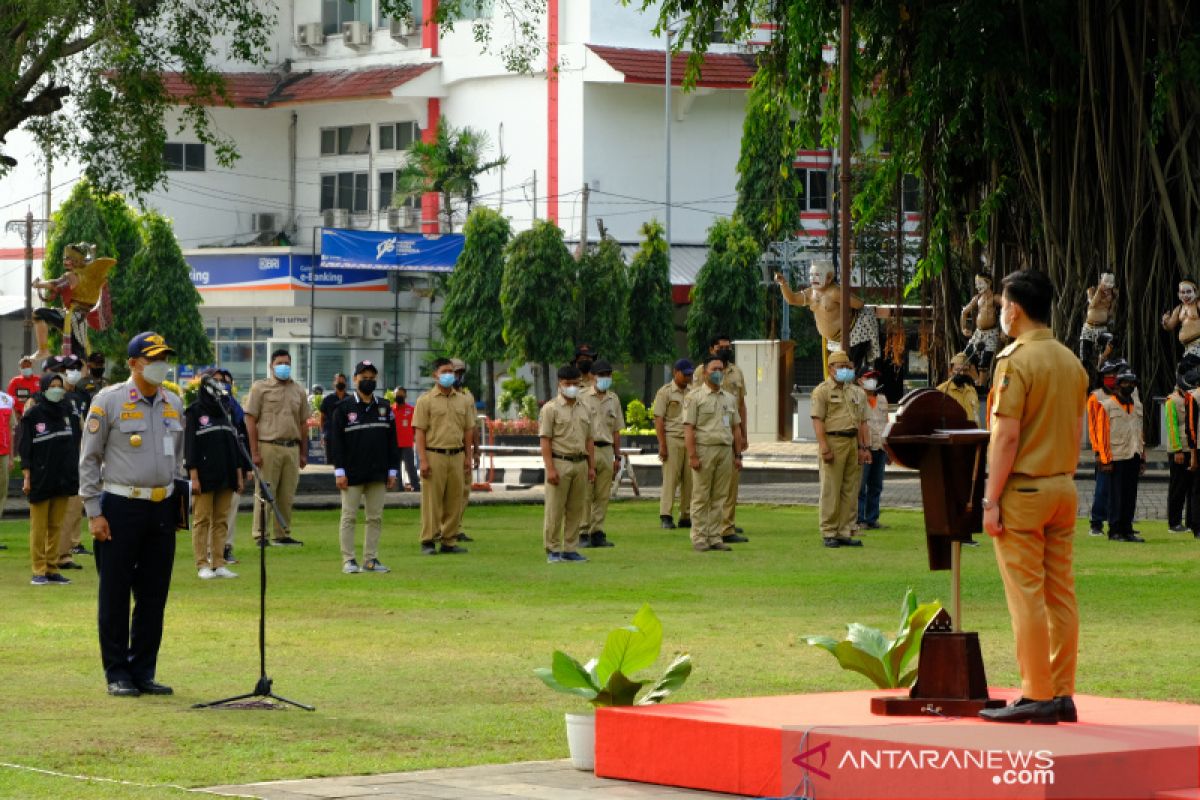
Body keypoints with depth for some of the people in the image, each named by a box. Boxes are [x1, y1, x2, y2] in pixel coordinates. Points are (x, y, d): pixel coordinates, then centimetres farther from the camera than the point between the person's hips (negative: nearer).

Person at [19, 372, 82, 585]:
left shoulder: (68, 413, 9)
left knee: (56, 526, 7)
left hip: (63, 478, 4)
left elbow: (75, 446, 14)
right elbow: (25, 448, -5)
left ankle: (52, 568, 12)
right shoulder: (32, 415, -4)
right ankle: (39, 571, 3)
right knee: (39, 527, 0)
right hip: (40, 478, -4)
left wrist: (76, 474, 10)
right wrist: (26, 477, -10)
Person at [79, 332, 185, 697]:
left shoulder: (174, 404, 11)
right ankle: (117, 673, 6)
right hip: (120, 507, -5)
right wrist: (94, 512, -9)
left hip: (162, 508, 5)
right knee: (115, 594, 0)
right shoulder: (109, 401, -5)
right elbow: (89, 459, -4)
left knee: (154, 595, 7)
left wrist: (180, 501, 12)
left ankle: (144, 671, 14)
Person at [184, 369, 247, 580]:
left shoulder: (227, 411, 16)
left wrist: (239, 475, 13)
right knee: (202, 520, -3)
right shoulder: (194, 412, -2)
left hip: (226, 476, 6)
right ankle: (202, 565, 0)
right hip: (204, 476, -6)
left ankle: (218, 564, 9)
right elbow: (190, 446, -6)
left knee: (221, 521, 6)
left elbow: (235, 444, 18)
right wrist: (193, 476, -13)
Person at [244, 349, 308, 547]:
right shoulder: (260, 388, 1)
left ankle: (282, 534, 15)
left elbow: (303, 424, 18)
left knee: (287, 494, 7)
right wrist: (255, 452, -10)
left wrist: (303, 453, 13)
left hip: (292, 448, 5)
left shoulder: (298, 391, 15)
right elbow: (251, 420, -4)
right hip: (268, 447, -5)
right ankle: (260, 534, 0)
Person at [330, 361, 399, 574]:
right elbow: (336, 441, -3)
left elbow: (392, 441, 13)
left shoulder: (385, 408, 11)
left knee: (375, 518, 5)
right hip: (352, 475, -4)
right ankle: (348, 560, 3)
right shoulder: (343, 408, 0)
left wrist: (392, 471, 7)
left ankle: (371, 559, 12)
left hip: (378, 474, 4)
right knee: (349, 517, -1)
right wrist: (339, 471, -10)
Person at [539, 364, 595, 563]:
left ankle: (570, 549, 13)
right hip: (559, 462, -5)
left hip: (580, 463, 5)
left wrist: (591, 466, 12)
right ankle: (553, 550, 3)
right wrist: (550, 468, -15)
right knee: (555, 509, -2)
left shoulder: (584, 410, 15)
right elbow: (545, 440, -8)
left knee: (576, 509, 7)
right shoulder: (550, 409, -3)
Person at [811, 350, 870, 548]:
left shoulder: (857, 392, 18)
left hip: (854, 443, 6)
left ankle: (844, 533, 9)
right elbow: (818, 420, -8)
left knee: (851, 491, 5)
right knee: (831, 491, -5)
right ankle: (829, 534, -3)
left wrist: (865, 447, 8)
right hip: (833, 441, -6)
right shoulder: (822, 390, 0)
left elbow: (862, 422, 18)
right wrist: (824, 448, -17)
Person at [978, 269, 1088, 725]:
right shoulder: (1071, 362, 10)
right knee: (1061, 594, 8)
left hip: (1023, 490, -8)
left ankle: (1036, 697, -4)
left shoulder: (1016, 359, -13)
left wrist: (991, 499, -14)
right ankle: (1062, 695, 11)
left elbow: (1006, 435, -17)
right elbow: (1077, 431, 14)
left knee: (1026, 597, -4)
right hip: (1064, 490, 8)